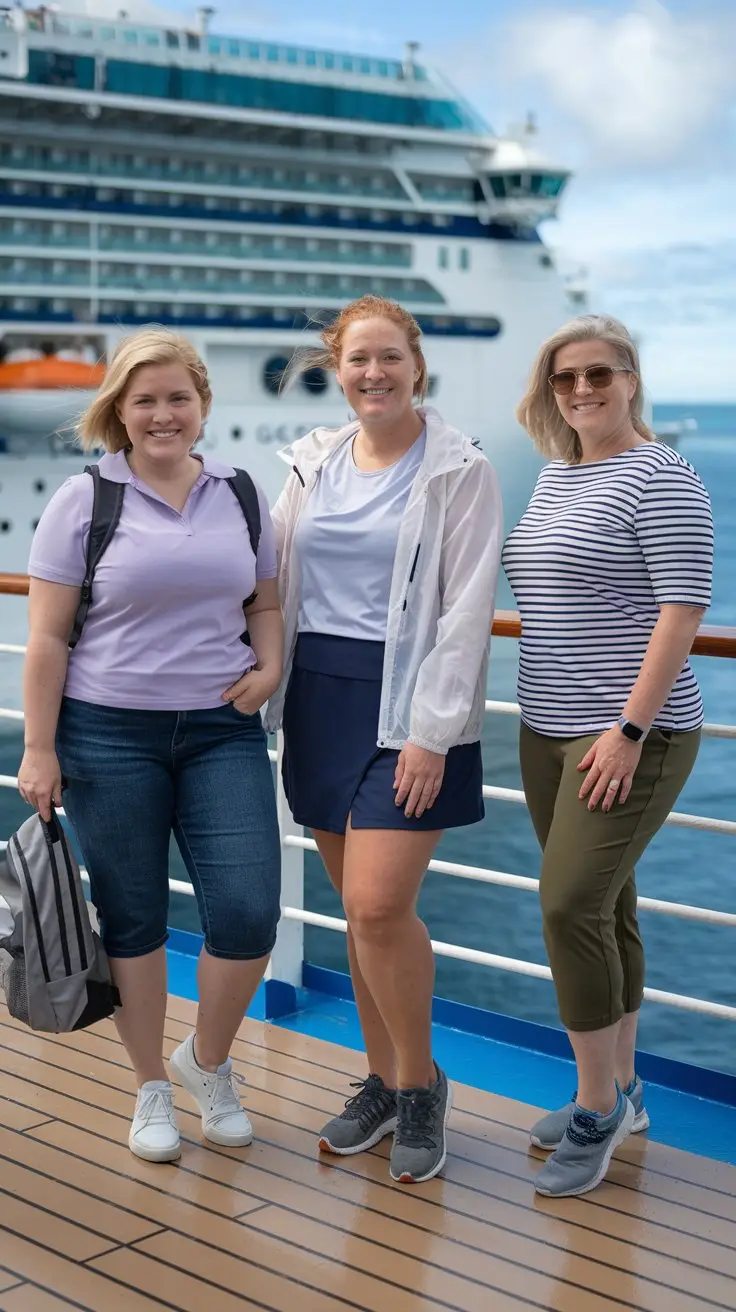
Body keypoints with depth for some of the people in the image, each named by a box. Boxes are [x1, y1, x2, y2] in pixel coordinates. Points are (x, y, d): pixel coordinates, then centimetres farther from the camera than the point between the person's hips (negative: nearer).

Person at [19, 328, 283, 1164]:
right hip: (110, 735, -2)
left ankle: (208, 1061, 22)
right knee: (132, 916, 7)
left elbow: (266, 602, 18)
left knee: (248, 911, -5)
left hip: (222, 732, 3)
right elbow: (47, 638, -4)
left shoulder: (241, 497, 8)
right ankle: (151, 1087, 26)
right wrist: (38, 750, -7)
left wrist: (268, 666, -3)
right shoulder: (83, 501, -3)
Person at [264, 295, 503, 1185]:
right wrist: (265, 680, 6)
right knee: (359, 906, 11)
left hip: (405, 702, -5)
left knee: (379, 905, -12)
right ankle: (382, 1083, 25)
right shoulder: (314, 463, 10)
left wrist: (432, 731, -15)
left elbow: (465, 611, -10)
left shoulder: (459, 471, -5)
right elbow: (276, 579, 14)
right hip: (319, 695, 5)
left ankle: (420, 1085, 10)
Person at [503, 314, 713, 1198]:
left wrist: (629, 730, -20)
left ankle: (596, 1106, 2)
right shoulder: (553, 477, 14)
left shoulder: (660, 479, -11)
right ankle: (618, 1094, 24)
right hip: (548, 732, 8)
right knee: (602, 908, 13)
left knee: (570, 905, -12)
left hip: (630, 737, -8)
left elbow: (682, 610, -16)